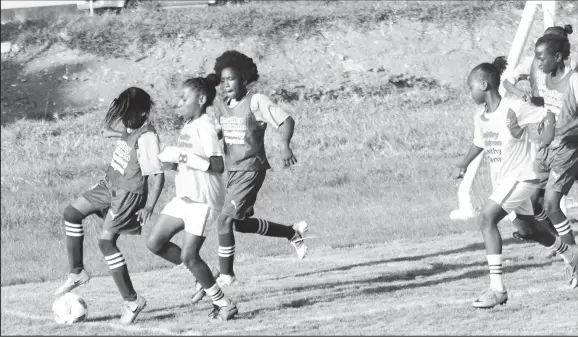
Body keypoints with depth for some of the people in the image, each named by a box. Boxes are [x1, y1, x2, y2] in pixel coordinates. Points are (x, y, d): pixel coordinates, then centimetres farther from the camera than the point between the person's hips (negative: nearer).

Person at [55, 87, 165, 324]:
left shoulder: (147, 137, -25)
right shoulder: (132, 127, -2)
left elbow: (158, 175, -28)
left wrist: (149, 206, -35)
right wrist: (119, 135, 5)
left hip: (129, 194, -9)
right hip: (110, 184, 9)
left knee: (106, 241, -15)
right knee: (71, 214, 11)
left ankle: (132, 301, -8)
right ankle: (77, 273, 19)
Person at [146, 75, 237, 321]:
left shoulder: (205, 127, -17)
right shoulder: (189, 125, 11)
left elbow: (217, 165, -25)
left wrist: (184, 157, -25)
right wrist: (172, 160, 2)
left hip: (203, 200, -9)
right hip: (184, 197, 9)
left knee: (188, 256, -10)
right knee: (155, 243, 6)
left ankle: (224, 305, 4)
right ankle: (203, 277, 18)